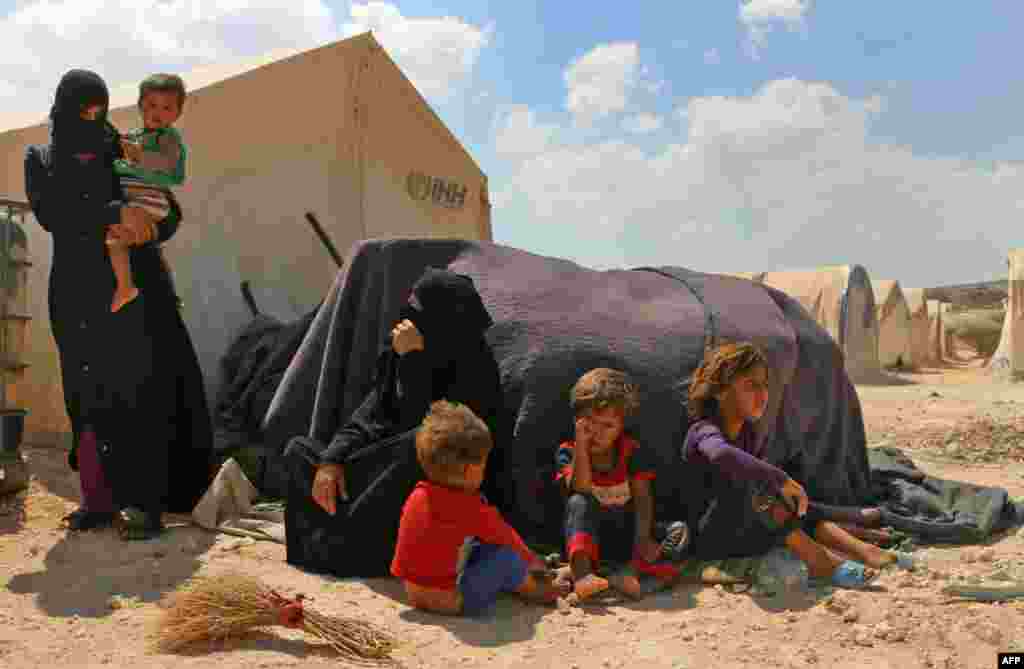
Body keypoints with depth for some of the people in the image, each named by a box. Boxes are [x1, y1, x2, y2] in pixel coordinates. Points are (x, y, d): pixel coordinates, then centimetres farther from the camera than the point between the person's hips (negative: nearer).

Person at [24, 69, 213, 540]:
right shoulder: (40, 160, 12)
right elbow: (50, 213, -7)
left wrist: (148, 230, -17)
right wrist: (114, 214, -23)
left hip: (134, 283, -1)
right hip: (79, 290, 2)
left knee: (143, 386, -12)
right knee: (89, 393, 1)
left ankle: (145, 501, -11)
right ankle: (99, 499, 9)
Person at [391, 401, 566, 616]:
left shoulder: (418, 495, -3)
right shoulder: (473, 510, -20)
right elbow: (510, 539, -3)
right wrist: (534, 562, 18)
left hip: (413, 594, 8)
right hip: (449, 601, -7)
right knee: (506, 557, -3)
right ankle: (537, 588, 20)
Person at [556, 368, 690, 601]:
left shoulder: (631, 451, -1)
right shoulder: (567, 452, -5)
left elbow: (643, 498, -10)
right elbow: (581, 488, -22)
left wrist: (643, 538, -26)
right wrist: (581, 443, -25)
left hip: (624, 534, 2)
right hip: (585, 535, -2)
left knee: (678, 530, -21)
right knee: (579, 502, -31)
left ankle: (632, 570, -43)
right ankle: (581, 573, -48)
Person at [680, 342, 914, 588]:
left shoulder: (748, 433, 7)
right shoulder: (704, 431, -21)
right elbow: (722, 455, -45)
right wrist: (782, 480, -42)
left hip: (743, 536, 9)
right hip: (709, 540, -9)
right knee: (739, 478, -30)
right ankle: (816, 559, -28)